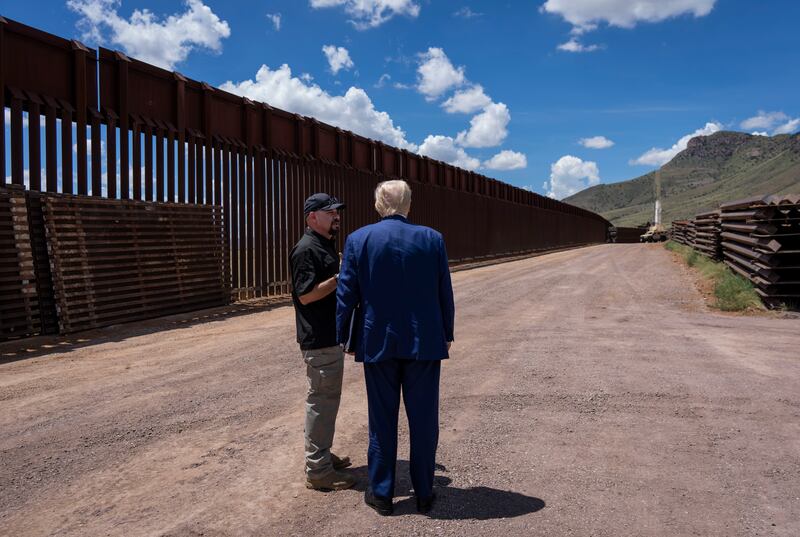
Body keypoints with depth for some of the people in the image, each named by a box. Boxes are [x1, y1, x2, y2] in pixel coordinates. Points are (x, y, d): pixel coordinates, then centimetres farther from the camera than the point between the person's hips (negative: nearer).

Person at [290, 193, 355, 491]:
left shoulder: (326, 246, 16)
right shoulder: (306, 249, -15)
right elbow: (306, 294, -22)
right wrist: (341, 277, -22)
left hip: (332, 336, 10)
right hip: (318, 340, -10)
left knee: (327, 399, 18)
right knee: (321, 401, -4)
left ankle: (323, 455, 31)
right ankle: (317, 470, 6)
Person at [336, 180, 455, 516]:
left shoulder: (359, 240, -4)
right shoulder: (432, 239, -2)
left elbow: (346, 295, -2)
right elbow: (445, 294, 2)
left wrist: (344, 337, 9)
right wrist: (446, 334, 13)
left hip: (378, 343, 0)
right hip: (424, 342, 1)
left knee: (382, 420, 11)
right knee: (423, 420, 11)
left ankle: (381, 493, 21)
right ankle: (424, 493, 22)